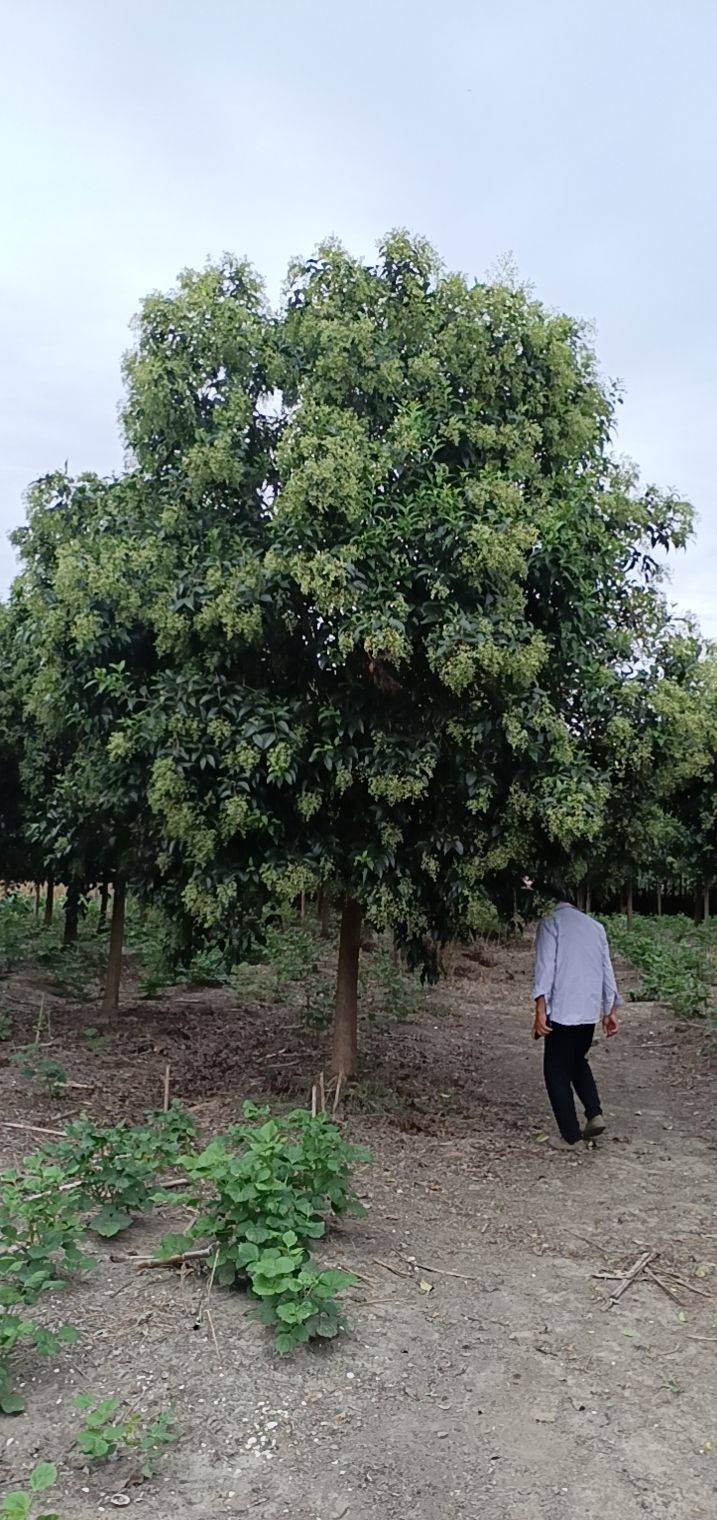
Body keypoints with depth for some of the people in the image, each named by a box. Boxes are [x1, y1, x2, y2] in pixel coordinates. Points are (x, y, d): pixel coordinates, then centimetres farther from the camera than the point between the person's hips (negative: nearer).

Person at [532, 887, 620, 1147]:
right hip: (591, 1011, 6)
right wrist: (611, 1011, 20)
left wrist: (540, 1011, -15)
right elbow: (607, 969, 16)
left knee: (557, 1072, 6)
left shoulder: (550, 922, -3)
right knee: (578, 1061, 25)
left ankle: (570, 1134, 7)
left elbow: (545, 967, -13)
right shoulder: (595, 926, 15)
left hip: (562, 1010, -6)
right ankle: (595, 1114, 9)